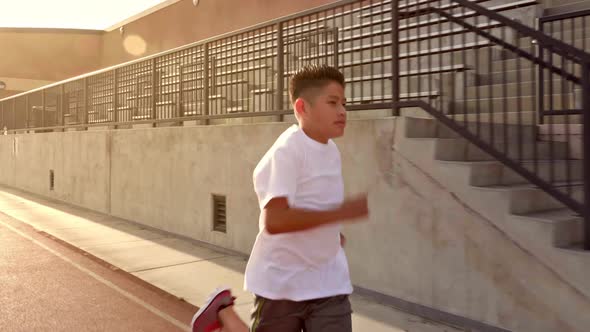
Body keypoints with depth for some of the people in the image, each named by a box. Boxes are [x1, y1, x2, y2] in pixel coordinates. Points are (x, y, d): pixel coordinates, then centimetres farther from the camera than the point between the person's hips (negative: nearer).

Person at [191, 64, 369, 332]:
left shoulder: (331, 150, 7)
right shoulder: (287, 151, -21)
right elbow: (274, 221, -33)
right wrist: (341, 212, -32)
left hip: (329, 284, 7)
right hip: (280, 284, -6)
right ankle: (223, 311, 37)